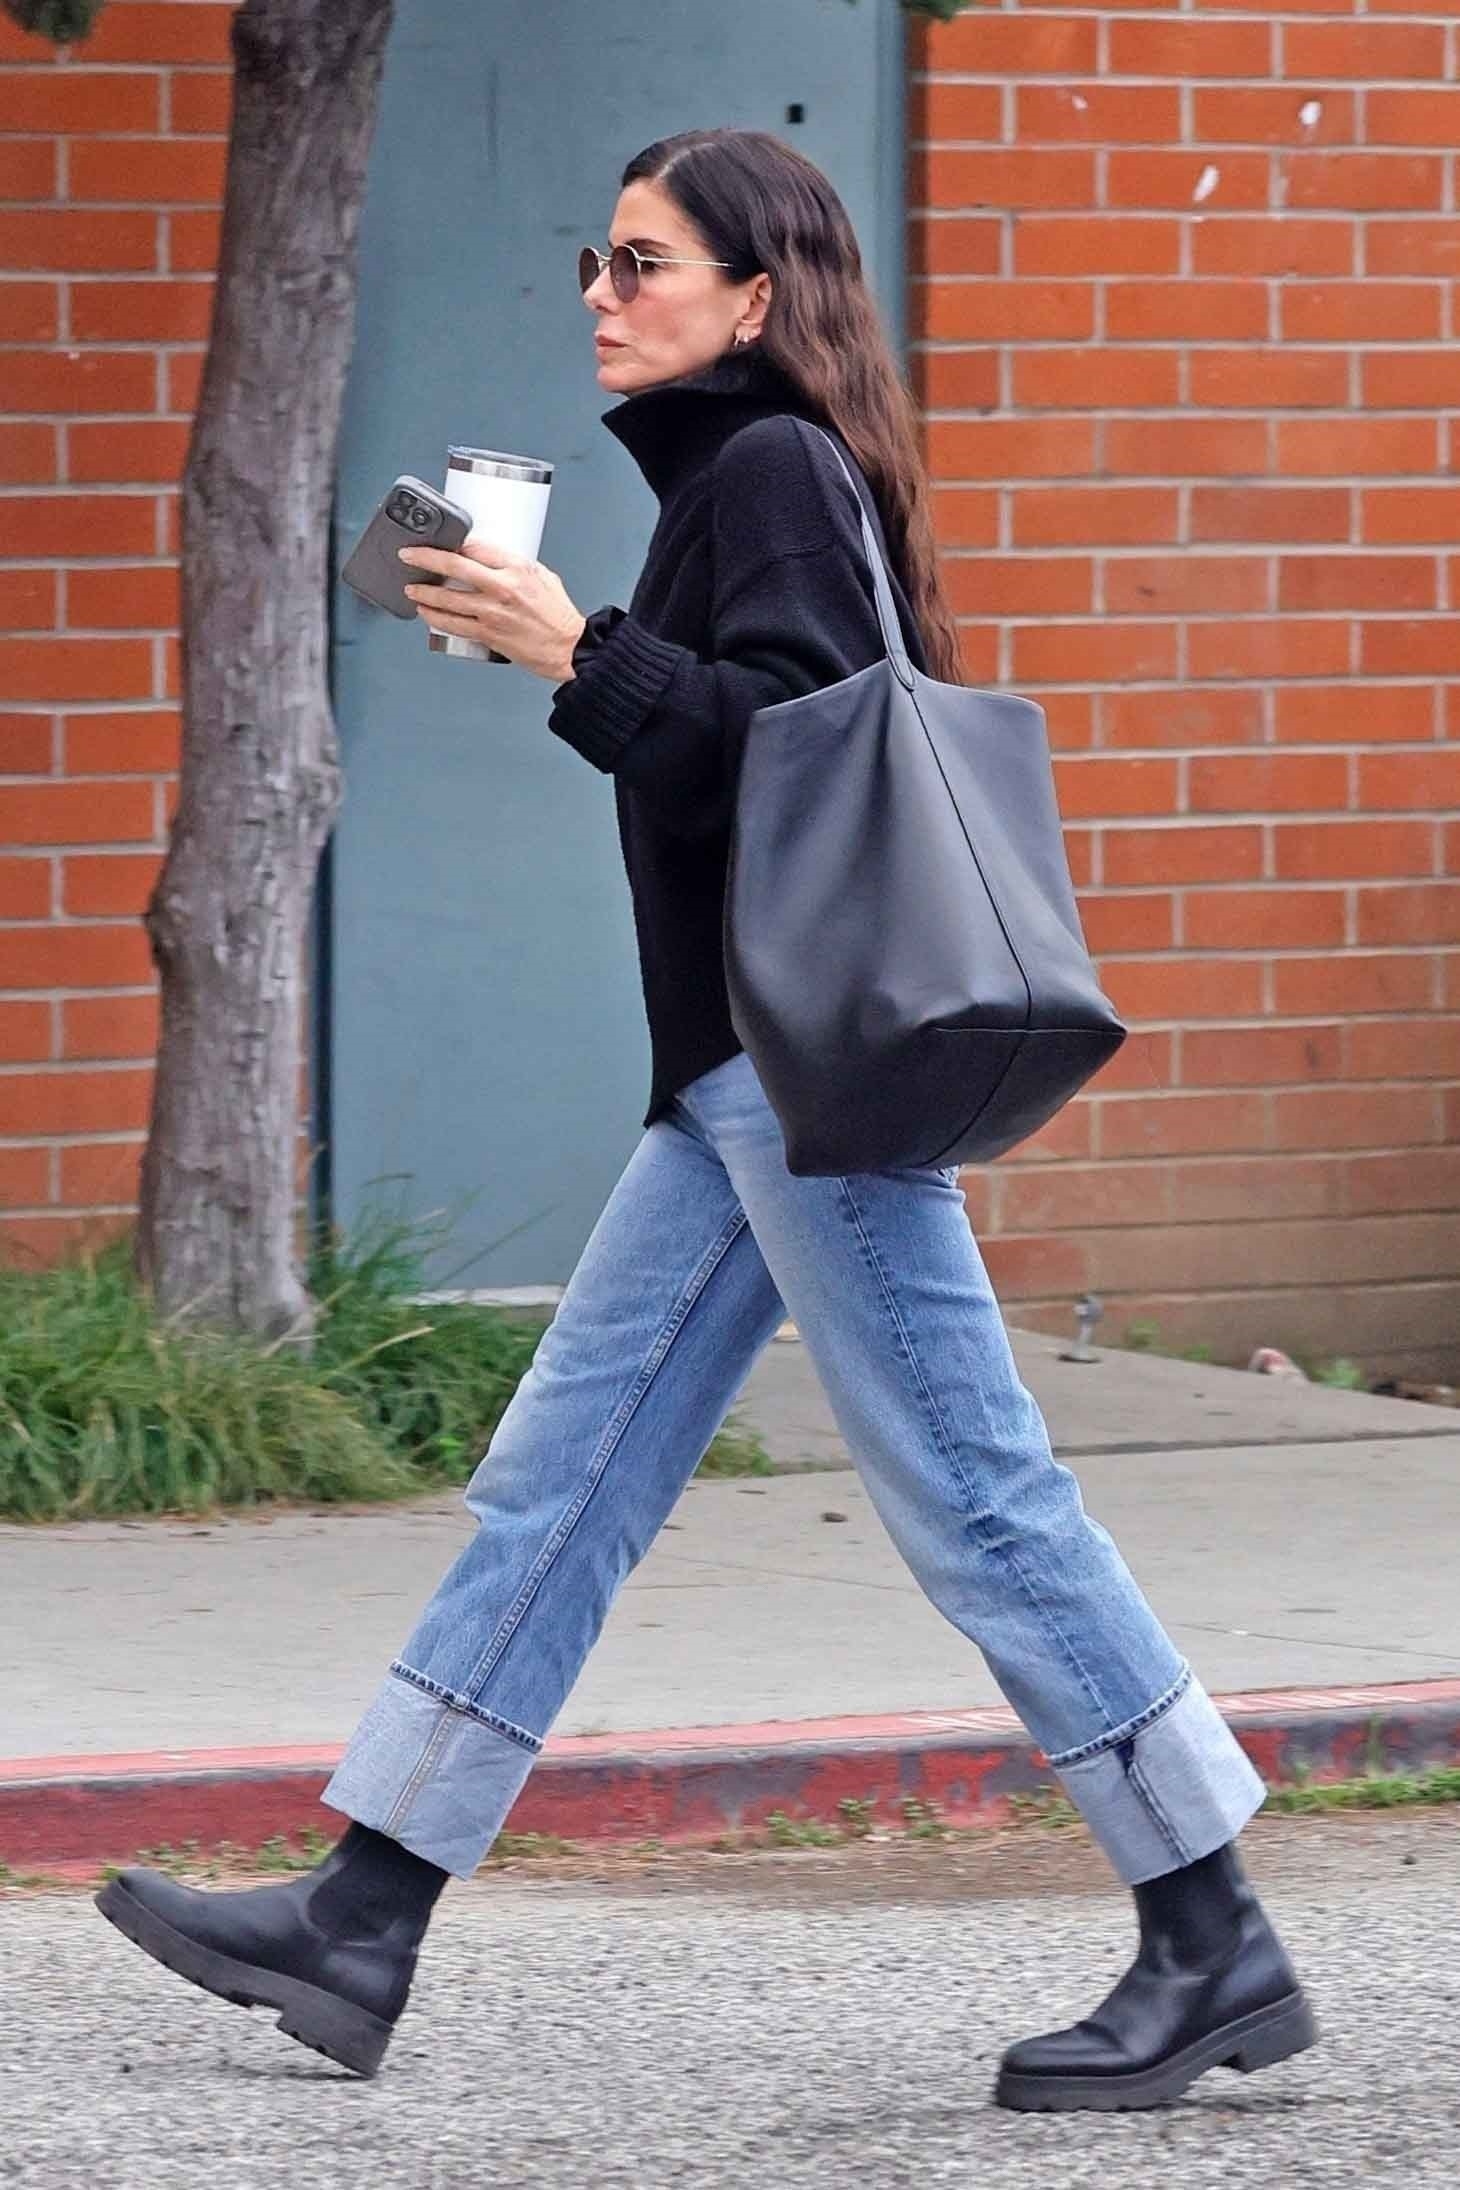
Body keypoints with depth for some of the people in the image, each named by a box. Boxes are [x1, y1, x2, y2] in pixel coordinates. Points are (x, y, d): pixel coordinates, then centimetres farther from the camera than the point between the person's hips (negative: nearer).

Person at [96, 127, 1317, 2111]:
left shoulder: (774, 470, -10)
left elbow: (798, 739, -20)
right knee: (562, 1476, 8)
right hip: (741, 1074, 10)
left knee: (972, 1494, -8)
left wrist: (581, 655, -21)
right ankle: (358, 1927, 10)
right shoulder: (736, 475, 19)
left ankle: (1216, 1951, -4)